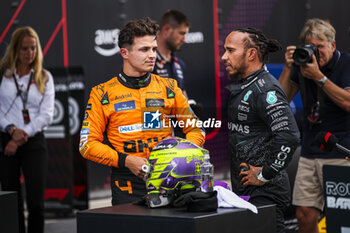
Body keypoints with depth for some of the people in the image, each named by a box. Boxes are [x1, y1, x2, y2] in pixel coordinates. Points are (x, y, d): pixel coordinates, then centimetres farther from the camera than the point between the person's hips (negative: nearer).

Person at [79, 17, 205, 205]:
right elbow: (88, 144, 0)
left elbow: (195, 130, 14)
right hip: (128, 184, -2)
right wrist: (126, 161, -12)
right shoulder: (103, 94, 3)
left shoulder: (169, 88, 10)